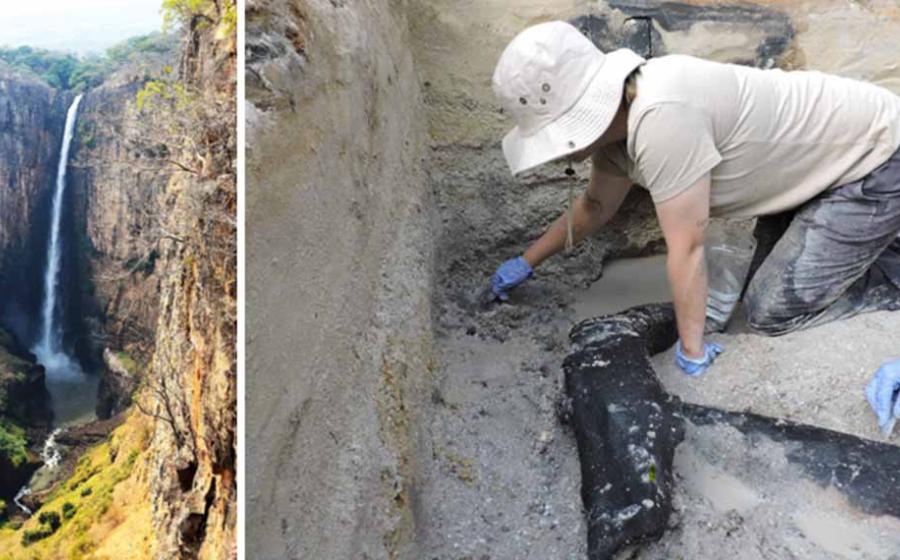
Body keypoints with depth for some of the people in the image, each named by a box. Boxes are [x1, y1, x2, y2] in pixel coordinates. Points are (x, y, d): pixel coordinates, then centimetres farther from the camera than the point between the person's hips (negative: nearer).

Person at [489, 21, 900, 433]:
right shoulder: (615, 115, -6)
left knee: (771, 312, -9)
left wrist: (692, 349, -13)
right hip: (825, 155, 8)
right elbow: (596, 206, 12)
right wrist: (527, 262, 17)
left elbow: (687, 249, -26)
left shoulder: (661, 119, -35)